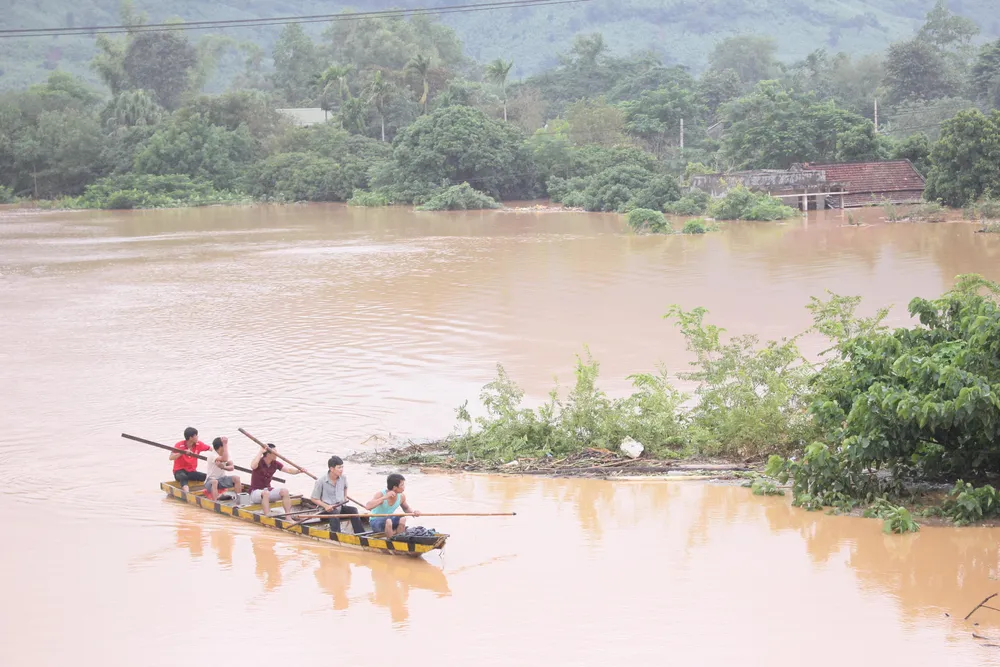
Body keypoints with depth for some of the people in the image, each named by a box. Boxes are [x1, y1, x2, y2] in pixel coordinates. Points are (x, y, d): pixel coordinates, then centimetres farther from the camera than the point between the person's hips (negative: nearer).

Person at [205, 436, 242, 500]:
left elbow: (232, 467, -9)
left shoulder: (225, 454, 3)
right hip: (211, 480, -6)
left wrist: (223, 467, -30)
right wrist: (225, 444, -30)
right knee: (214, 482, -40)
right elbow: (224, 459, -38)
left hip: (222, 479, 6)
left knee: (236, 478, -16)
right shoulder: (212, 455, -20)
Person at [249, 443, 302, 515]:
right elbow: (253, 466, -38)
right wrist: (260, 452, -35)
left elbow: (289, 470, 2)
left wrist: (299, 470, -18)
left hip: (268, 490, 6)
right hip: (255, 492, -6)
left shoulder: (275, 463, 4)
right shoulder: (259, 462, -14)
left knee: (285, 491, -17)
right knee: (266, 493, -38)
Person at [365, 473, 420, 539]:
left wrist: (413, 512, -8)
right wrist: (385, 497, -39)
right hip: (376, 521, -5)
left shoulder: (401, 496, -5)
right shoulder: (381, 494, -21)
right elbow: (367, 507, -37)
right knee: (388, 521, -37)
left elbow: (406, 508, 16)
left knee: (402, 519, -25)